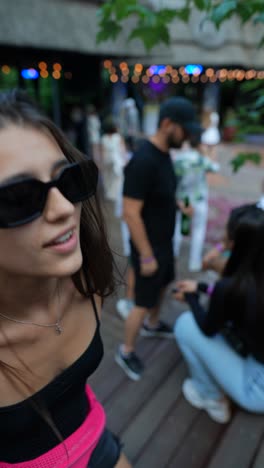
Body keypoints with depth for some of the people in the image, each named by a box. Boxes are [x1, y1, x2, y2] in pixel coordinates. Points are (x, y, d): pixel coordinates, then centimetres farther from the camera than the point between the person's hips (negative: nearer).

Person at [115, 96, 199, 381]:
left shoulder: (164, 153, 1)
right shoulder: (143, 161, -28)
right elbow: (130, 213, -28)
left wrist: (179, 205, 5)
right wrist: (146, 256, -23)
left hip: (164, 240, 9)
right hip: (149, 245, -9)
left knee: (161, 285, 26)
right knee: (144, 302, 5)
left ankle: (152, 325, 52)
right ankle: (126, 352, 28)